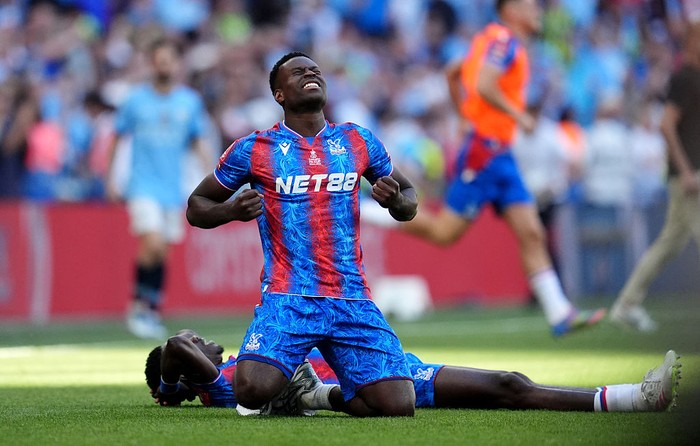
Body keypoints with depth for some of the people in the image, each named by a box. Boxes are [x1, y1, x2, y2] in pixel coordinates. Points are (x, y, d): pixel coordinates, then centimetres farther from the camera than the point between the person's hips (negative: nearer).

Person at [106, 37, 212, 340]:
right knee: (153, 244, -19)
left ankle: (153, 313, 17)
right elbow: (116, 138, 8)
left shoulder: (190, 101, 4)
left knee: (162, 252, 5)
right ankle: (138, 306, -4)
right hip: (143, 187, -3)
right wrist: (110, 179, 6)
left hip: (172, 188, 3)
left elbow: (198, 142, 11)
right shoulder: (136, 100, -1)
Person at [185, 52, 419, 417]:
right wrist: (233, 210, -11)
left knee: (398, 406, -13)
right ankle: (284, 378, 11)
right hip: (288, 299, -3)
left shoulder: (359, 142, 12)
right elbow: (196, 207, 11)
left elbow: (409, 198, 22)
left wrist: (396, 201, -3)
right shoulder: (254, 150, 4)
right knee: (252, 390, -28)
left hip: (352, 301, 3)